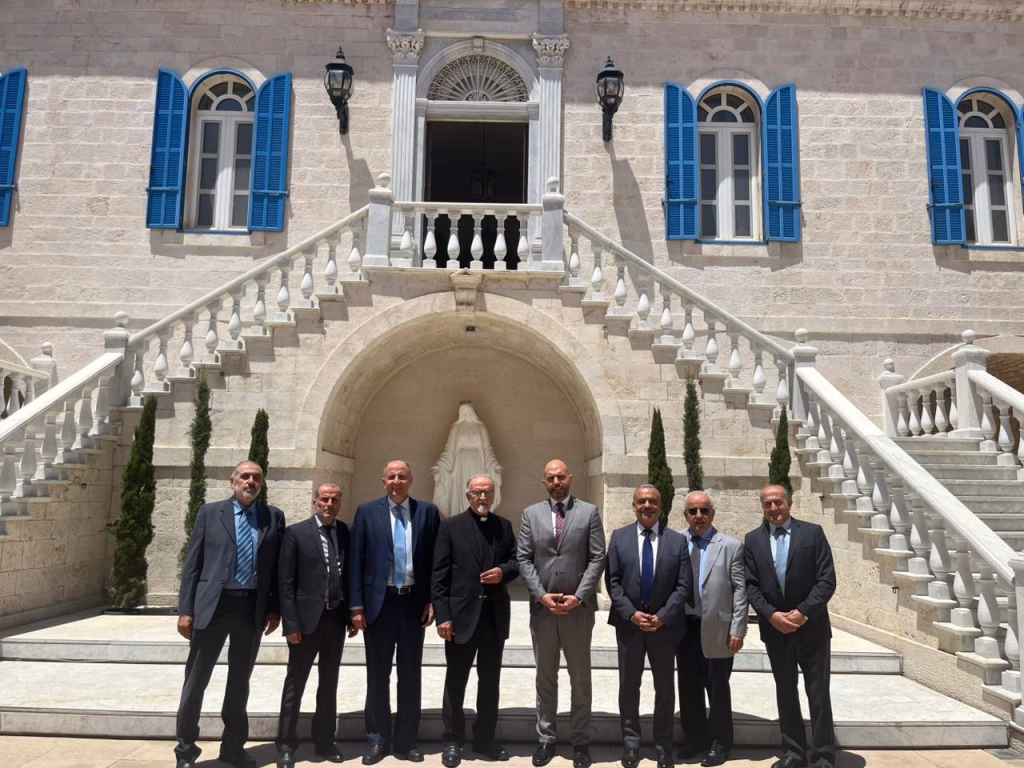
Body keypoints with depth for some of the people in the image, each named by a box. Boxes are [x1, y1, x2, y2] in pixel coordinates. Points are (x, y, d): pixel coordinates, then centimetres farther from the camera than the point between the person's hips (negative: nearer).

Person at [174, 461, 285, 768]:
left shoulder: (274, 517, 5)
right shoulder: (210, 512, 2)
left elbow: (278, 566, 7)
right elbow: (192, 564, 0)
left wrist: (274, 608, 2)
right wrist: (186, 609, -5)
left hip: (253, 607, 2)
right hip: (213, 605, -1)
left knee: (240, 682, 13)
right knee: (196, 681, 8)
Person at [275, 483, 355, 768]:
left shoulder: (346, 532, 4)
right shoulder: (296, 532, -6)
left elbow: (351, 575, 6)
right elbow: (286, 582, -8)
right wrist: (290, 623, -12)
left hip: (337, 617, 4)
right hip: (307, 618, -3)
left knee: (329, 682, 14)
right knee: (295, 683, 8)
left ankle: (324, 740, 27)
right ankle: (286, 744, 21)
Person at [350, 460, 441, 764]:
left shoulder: (427, 511, 2)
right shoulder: (367, 511, 1)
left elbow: (435, 559, 2)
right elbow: (356, 561, -1)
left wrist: (433, 600, -4)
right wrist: (357, 606, -5)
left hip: (414, 602, 1)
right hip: (379, 602, 0)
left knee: (410, 674, 9)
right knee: (377, 674, 10)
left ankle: (406, 740, 21)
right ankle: (379, 739, 24)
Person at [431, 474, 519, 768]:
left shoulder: (504, 526, 8)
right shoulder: (451, 526, -3)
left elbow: (516, 561, 10)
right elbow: (439, 574, -6)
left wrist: (503, 571, -14)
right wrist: (442, 615, -12)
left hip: (495, 614, 3)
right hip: (462, 613, -3)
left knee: (490, 680, 13)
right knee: (456, 680, 8)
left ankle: (485, 738, 26)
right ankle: (453, 741, 22)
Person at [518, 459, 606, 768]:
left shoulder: (589, 512, 0)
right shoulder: (531, 513, 5)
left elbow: (597, 559, -5)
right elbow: (524, 560, 1)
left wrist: (578, 596, -13)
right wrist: (541, 595, -10)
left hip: (579, 607, -1)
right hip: (541, 607, 2)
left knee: (580, 679, 10)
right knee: (545, 678, 12)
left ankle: (580, 741, 22)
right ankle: (546, 738, 24)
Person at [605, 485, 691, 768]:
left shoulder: (677, 540, 0)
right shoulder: (619, 537, 1)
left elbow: (683, 585, -4)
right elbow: (613, 582, -2)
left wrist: (662, 617, -14)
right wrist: (632, 614, -13)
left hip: (665, 625, 0)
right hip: (628, 624, 0)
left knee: (665, 688, 10)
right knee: (628, 686, 10)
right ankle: (631, 743, 24)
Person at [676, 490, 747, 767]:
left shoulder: (732, 546, -3)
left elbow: (740, 590, -5)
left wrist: (737, 630, -9)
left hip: (716, 629, -3)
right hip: (684, 627, 3)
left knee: (717, 686, 9)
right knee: (688, 686, 14)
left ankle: (719, 742, 25)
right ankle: (694, 737, 31)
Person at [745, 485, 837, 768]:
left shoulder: (813, 533, -4)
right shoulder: (753, 539, 3)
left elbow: (827, 580, -9)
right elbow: (750, 584, 0)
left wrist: (803, 612, -17)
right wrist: (771, 615, -14)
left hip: (811, 627, -2)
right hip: (774, 628, 3)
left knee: (818, 693, 3)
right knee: (785, 692, 12)